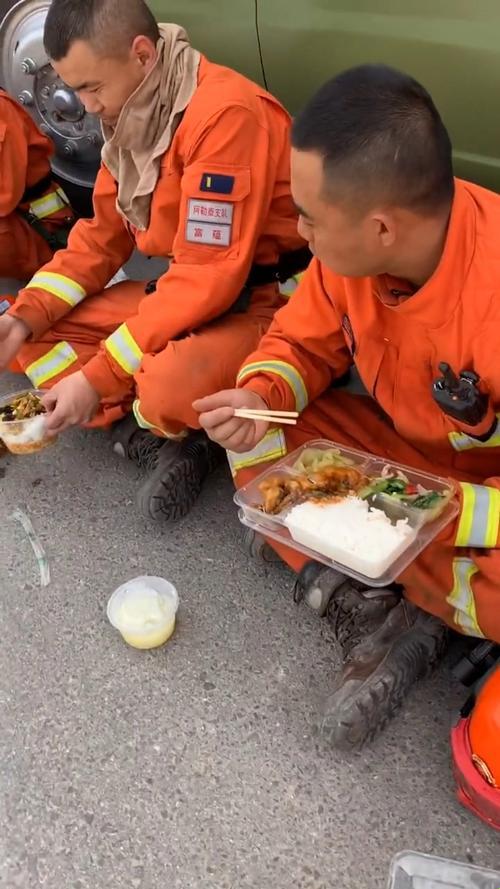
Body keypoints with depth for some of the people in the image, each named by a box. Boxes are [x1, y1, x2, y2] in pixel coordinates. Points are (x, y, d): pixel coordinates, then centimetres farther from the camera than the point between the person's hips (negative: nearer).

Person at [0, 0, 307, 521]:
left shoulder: (226, 112, -23)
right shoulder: (130, 114, 5)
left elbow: (209, 278, -26)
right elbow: (101, 237, 10)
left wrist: (99, 376, -24)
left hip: (269, 297, -8)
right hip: (190, 293, 9)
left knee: (169, 386, -38)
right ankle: (160, 442, -11)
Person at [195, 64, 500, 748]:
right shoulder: (350, 251, -16)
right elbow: (302, 341, 0)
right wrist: (261, 397, -20)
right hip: (402, 454, 6)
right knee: (254, 437, -9)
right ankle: (367, 607, -15)